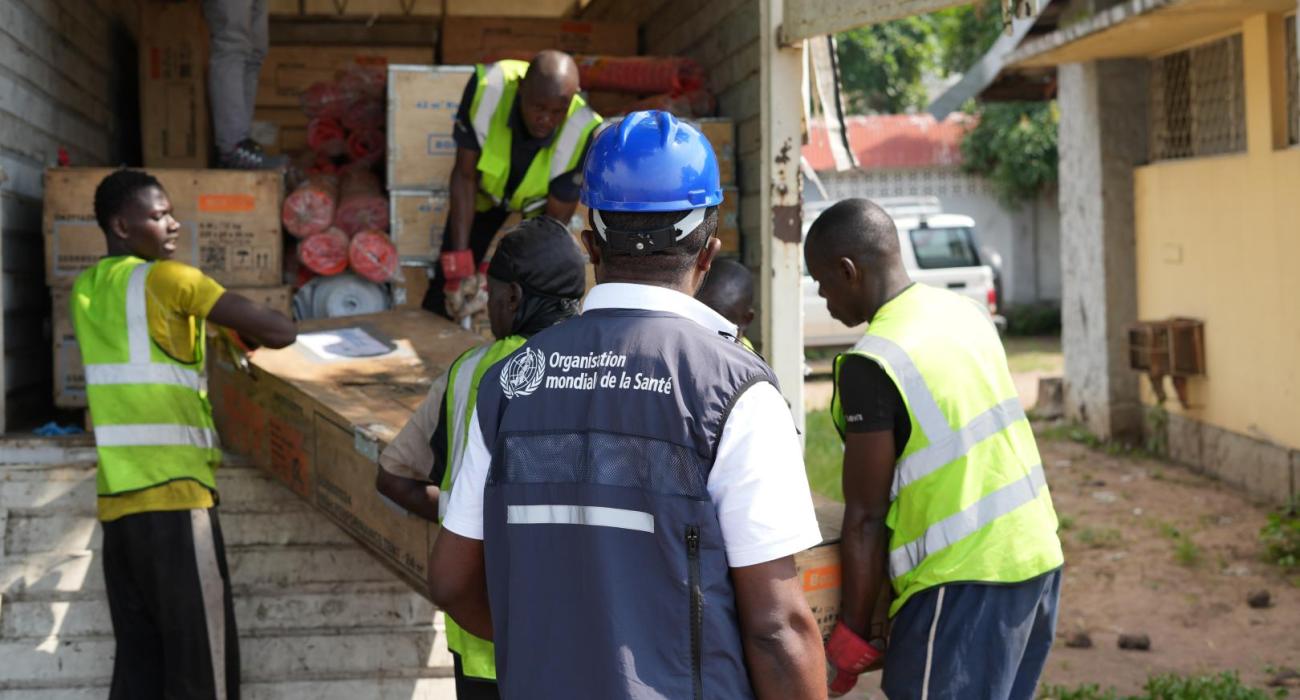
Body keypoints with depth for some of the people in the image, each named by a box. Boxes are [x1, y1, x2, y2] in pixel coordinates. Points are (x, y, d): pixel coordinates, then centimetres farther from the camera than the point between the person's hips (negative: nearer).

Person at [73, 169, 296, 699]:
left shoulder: (86, 290, 16)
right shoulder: (166, 279, -5)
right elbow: (280, 331, -7)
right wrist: (249, 332, 14)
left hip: (118, 501, 7)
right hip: (173, 497, -7)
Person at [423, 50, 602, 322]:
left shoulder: (583, 134, -38)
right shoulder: (487, 87, -38)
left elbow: (555, 220, -26)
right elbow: (464, 177, -26)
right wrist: (459, 266, -31)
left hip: (540, 202, -1)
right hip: (486, 189, 1)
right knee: (447, 284, 4)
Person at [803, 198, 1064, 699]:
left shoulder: (871, 364, -16)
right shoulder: (964, 311, 8)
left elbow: (865, 517, -13)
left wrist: (851, 635, -6)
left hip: (966, 580, -8)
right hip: (1037, 556, 9)